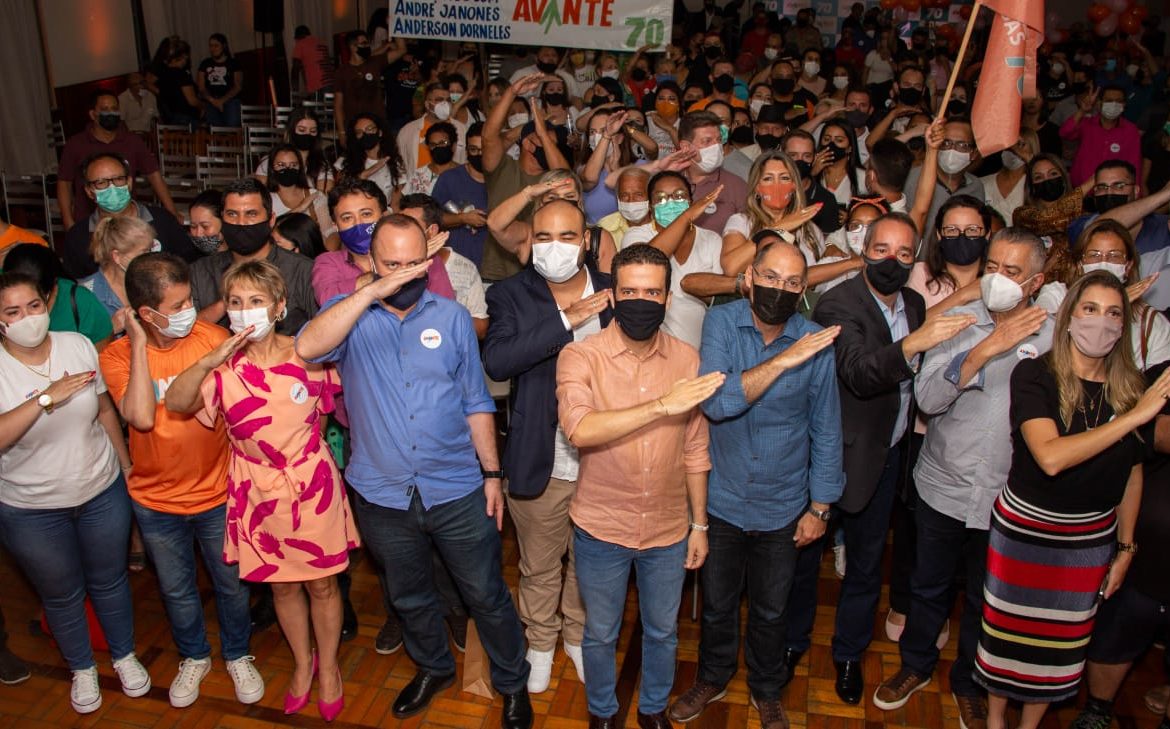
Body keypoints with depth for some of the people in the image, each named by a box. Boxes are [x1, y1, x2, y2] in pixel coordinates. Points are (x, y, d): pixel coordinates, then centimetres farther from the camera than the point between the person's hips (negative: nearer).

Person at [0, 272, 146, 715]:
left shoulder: (78, 346, -9)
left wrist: (126, 466, 10)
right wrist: (47, 398, -37)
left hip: (103, 492, 2)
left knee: (110, 581, 20)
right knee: (61, 596, 19)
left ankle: (124, 656, 44)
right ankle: (82, 669, 43)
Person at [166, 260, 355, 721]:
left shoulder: (308, 356, -11)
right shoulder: (223, 365, -10)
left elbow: (322, 411, 6)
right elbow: (175, 403, -27)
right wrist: (210, 361, -37)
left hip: (312, 485, -1)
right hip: (258, 491, 2)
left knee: (321, 583, 11)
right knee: (282, 585, 17)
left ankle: (328, 667, 34)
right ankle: (303, 663, 40)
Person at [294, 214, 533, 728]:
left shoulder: (452, 318, -1)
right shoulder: (349, 314, -5)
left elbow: (476, 403, 2)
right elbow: (308, 348, -28)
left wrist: (492, 473, 0)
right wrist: (373, 292, -32)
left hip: (457, 491, -1)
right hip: (382, 494, 1)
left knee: (487, 596, 11)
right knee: (410, 597, 23)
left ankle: (513, 683, 34)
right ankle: (433, 668, 49)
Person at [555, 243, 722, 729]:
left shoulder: (686, 360, -5)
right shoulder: (579, 356, -14)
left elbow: (695, 451, 3)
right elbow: (579, 430, -32)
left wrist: (700, 525, 7)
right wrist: (663, 405, -35)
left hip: (669, 531, 3)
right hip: (600, 530, -2)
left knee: (663, 632, 22)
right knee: (600, 634, 19)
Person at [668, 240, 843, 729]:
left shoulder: (816, 342, -12)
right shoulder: (721, 322, -14)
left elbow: (826, 431, -3)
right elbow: (717, 401, -28)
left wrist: (820, 507, 0)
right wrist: (783, 361, -35)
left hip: (781, 507, 0)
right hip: (721, 500, 0)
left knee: (770, 612, 20)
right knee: (717, 604, 20)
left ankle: (766, 689, 45)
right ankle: (713, 678, 47)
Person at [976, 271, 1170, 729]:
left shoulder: (1132, 388, -4)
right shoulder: (1035, 375, -16)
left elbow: (1132, 471, 7)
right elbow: (1050, 456, -30)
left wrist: (1125, 546, 10)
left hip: (1092, 538, 3)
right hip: (1024, 531, -3)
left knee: (1063, 640, 16)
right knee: (1009, 631, 12)